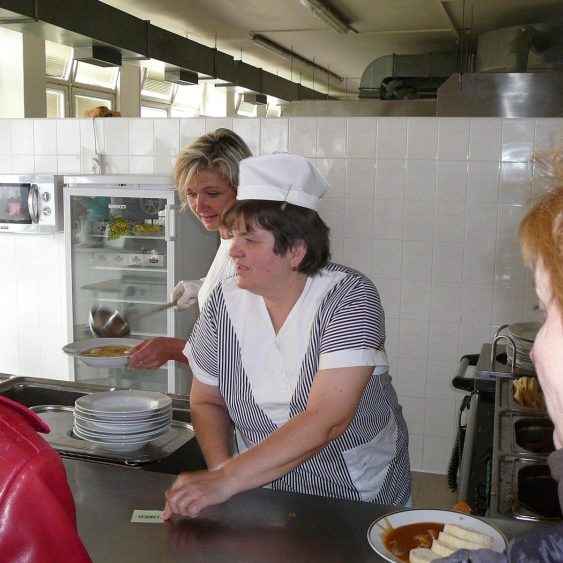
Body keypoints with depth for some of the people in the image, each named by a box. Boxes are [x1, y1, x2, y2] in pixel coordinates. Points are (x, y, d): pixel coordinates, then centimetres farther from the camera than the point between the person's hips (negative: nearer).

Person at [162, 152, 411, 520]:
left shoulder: (348, 298, -17)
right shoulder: (225, 302, -5)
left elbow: (327, 420, -26)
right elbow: (206, 401, 6)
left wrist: (226, 481, -30)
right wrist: (220, 467, -12)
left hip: (364, 493, -2)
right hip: (266, 497, 3)